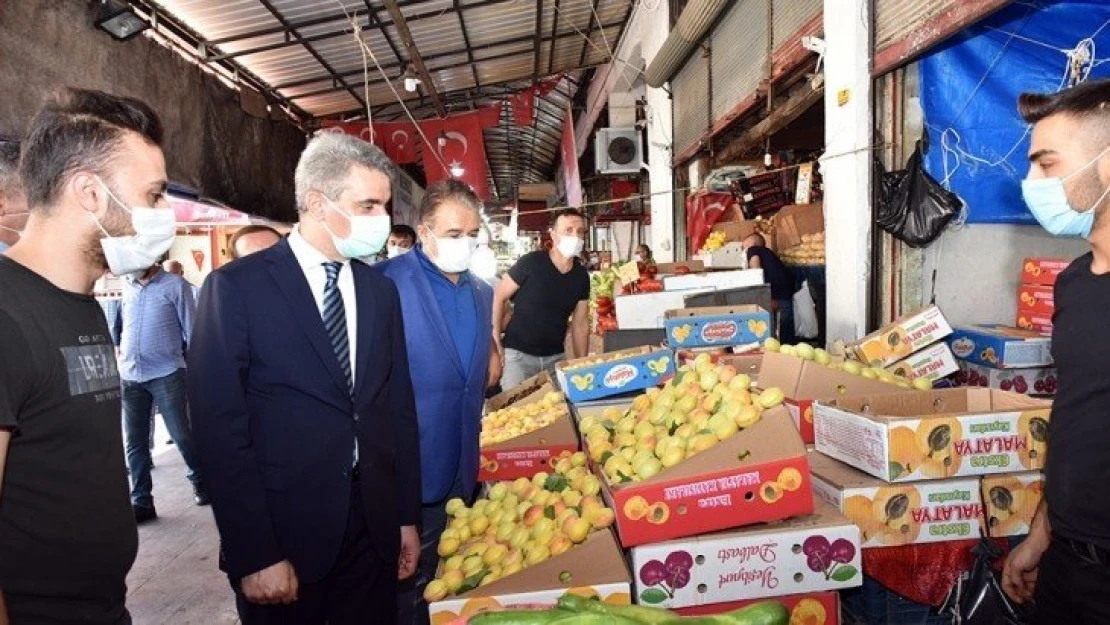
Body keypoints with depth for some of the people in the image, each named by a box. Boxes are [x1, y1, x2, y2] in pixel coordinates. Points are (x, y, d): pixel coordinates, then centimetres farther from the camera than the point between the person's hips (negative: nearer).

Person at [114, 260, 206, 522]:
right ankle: (141, 501, 17)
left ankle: (200, 481, 24)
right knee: (134, 442, 7)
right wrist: (120, 350, 14)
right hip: (129, 375, 5)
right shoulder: (126, 287, 10)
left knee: (181, 435, 1)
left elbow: (191, 330, -2)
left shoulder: (176, 285, -3)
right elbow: (121, 326, 23)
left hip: (166, 373, -4)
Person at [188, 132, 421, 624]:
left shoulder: (381, 290, 6)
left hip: (375, 526, 5)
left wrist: (407, 516, 8)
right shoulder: (237, 286, -9)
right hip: (282, 529, -4)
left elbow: (399, 407, 9)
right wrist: (254, 554, -13)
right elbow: (219, 426, -12)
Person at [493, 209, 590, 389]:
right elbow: (499, 297, -7)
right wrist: (496, 341, -13)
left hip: (555, 357, 5)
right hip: (519, 354, -5)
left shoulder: (581, 275, 2)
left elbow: (580, 324, 8)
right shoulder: (531, 262, -14)